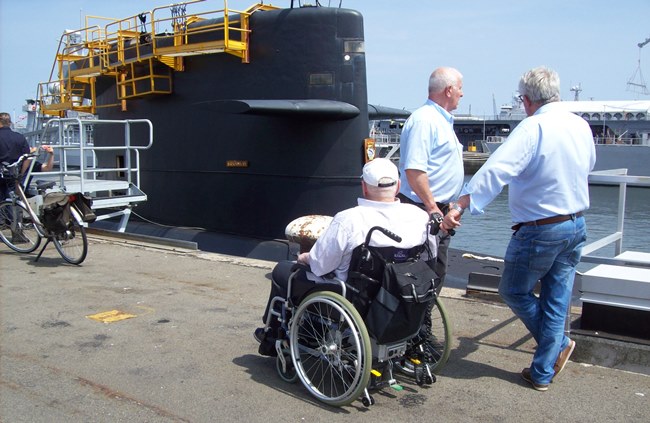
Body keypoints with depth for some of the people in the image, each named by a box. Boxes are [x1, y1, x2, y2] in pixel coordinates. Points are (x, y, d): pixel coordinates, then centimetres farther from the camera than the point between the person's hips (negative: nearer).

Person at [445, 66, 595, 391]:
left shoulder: (533, 128, -19)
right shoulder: (581, 126, 4)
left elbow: (495, 170, -29)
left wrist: (460, 206, -31)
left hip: (540, 230, -8)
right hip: (576, 225, 8)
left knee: (513, 291, 14)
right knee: (557, 299, 13)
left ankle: (558, 344, 21)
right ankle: (543, 372, 22)